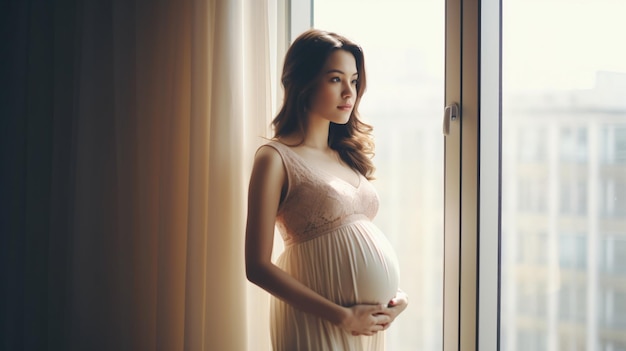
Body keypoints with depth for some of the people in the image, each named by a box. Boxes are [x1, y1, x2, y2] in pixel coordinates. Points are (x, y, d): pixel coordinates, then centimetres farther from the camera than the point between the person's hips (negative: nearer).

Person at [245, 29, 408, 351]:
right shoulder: (276, 158, -9)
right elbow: (258, 267, -14)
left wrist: (395, 295, 1)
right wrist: (344, 317, -16)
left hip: (368, 325, 7)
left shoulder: (346, 155, 11)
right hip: (319, 325, -6)